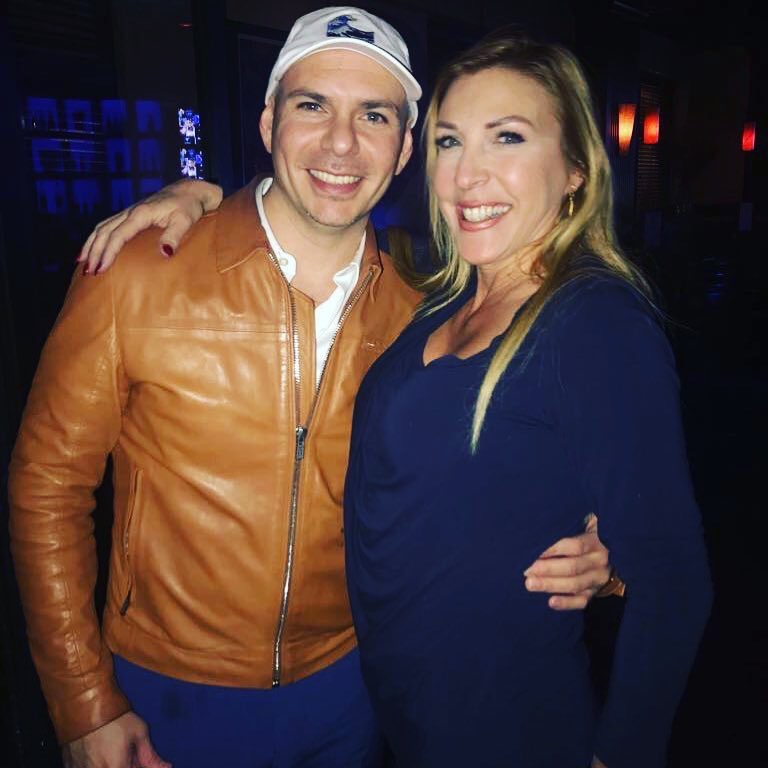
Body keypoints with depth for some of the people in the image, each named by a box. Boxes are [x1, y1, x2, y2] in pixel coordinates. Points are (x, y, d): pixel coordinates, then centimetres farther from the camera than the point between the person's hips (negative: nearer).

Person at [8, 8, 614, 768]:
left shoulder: (411, 313, -9)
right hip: (170, 698, -2)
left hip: (345, 683, 3)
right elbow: (48, 484, -10)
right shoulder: (136, 274, -17)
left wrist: (553, 556, -14)